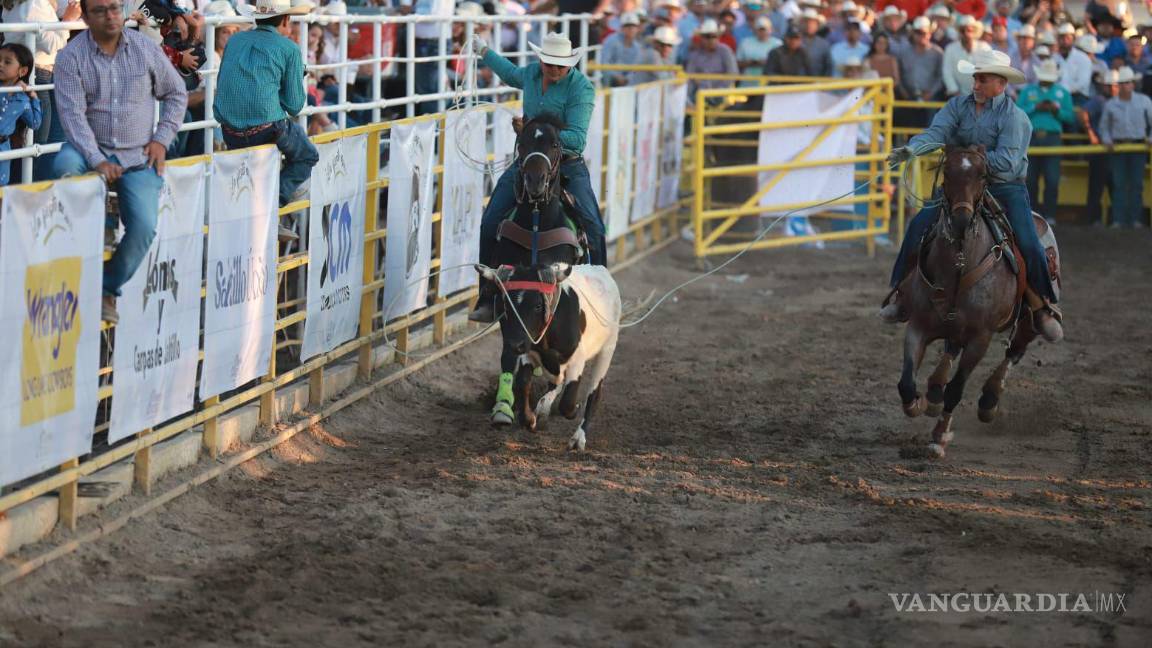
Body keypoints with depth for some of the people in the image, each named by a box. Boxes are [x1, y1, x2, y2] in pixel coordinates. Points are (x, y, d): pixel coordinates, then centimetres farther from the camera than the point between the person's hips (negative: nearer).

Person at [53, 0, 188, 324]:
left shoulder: (146, 49, 1)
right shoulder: (71, 56, -7)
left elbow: (176, 94, 12)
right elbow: (72, 113, -15)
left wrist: (162, 139, 1)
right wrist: (97, 161, -26)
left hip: (138, 157, 1)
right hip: (92, 148, -1)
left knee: (144, 226, -19)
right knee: (64, 165, -36)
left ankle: (108, 289, 4)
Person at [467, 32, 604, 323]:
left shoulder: (581, 87, -15)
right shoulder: (532, 73, 3)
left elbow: (577, 139, -23)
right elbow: (512, 75, 30)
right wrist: (484, 51, 38)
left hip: (567, 165, -5)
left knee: (592, 224, -22)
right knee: (490, 222, -4)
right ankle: (488, 297, 5)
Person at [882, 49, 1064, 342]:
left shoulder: (1014, 117, -11)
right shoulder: (958, 106, 3)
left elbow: (1006, 162, -21)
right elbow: (937, 131, -13)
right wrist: (911, 150, -34)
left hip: (1005, 189, -3)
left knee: (1028, 244, -18)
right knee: (920, 225, -14)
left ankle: (1043, 308, 3)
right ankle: (901, 293, -5)